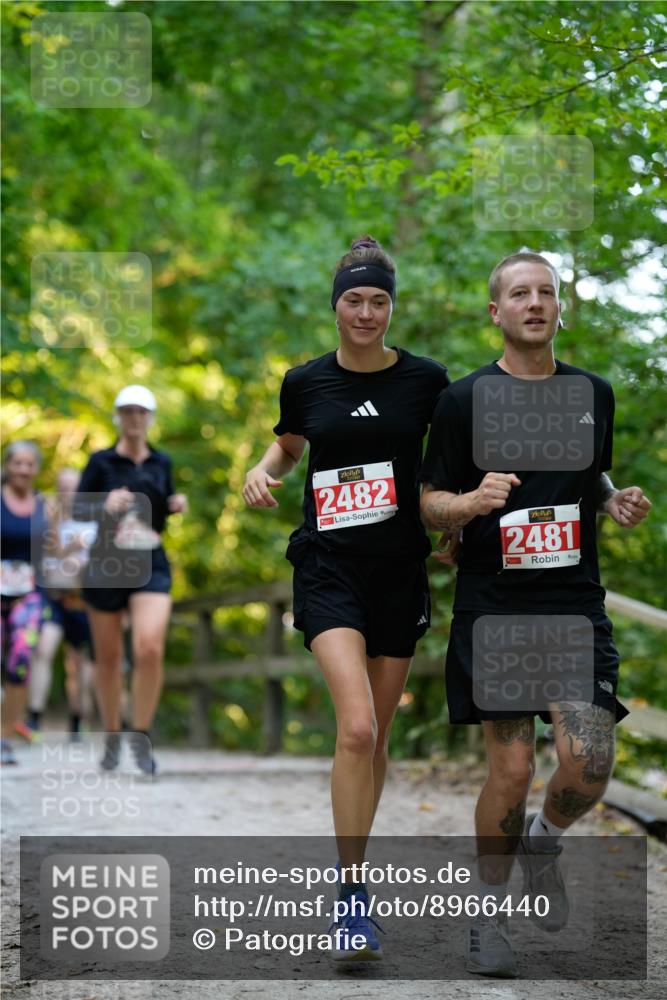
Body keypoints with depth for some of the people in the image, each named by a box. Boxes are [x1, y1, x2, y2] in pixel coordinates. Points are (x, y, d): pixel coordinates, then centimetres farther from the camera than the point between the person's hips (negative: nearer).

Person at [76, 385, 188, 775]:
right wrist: (105, 505, -21)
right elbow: (79, 509, -2)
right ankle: (112, 735, 26)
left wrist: (176, 506, -1)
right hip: (106, 566, -1)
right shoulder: (101, 461, 1)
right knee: (109, 657, 8)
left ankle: (142, 736, -4)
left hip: (151, 567, 1)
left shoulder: (162, 462, 10)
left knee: (150, 649, -18)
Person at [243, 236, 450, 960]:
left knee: (376, 734, 10)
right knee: (356, 728, -19)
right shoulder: (306, 382, 1)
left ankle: (352, 869, 30)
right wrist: (263, 471, -1)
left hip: (400, 570, 2)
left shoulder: (426, 379, -1)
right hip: (328, 570, -1)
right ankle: (352, 897, -11)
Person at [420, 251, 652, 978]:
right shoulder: (464, 399, -1)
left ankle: (542, 842, 24)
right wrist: (473, 502, -20)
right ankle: (489, 915, 16)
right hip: (493, 609, -3)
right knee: (511, 768, -5)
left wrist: (616, 502, 2)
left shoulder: (593, 394, 10)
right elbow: (430, 506, 2)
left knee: (589, 766, -11)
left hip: (575, 605, 3)